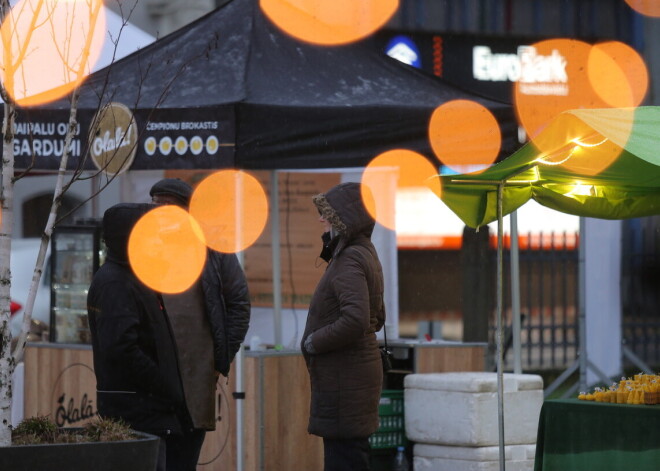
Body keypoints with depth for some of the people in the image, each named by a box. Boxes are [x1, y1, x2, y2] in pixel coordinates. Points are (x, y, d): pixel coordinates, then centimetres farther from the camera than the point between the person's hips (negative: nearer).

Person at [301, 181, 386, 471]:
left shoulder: (349, 261, -17)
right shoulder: (366, 255, 16)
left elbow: (355, 319, -30)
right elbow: (377, 318, 26)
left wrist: (314, 342, -16)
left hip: (344, 379, -11)